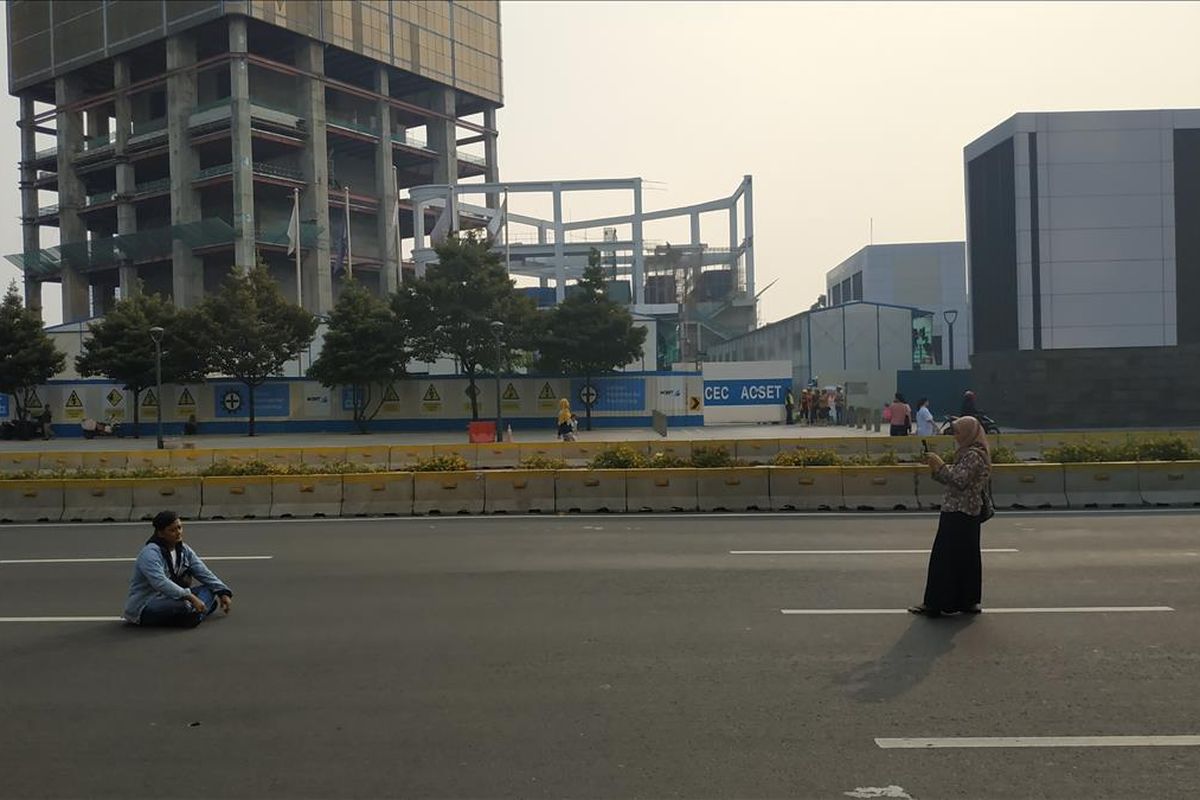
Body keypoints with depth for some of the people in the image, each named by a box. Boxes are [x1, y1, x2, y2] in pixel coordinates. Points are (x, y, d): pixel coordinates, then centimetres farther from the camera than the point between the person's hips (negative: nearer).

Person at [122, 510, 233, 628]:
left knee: (210, 590, -9)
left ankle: (195, 614, -32)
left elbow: (204, 573, 4)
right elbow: (161, 583, -34)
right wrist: (191, 597, -40)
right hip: (144, 607, -9)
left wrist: (223, 593, -8)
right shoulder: (150, 553, -20)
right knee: (183, 604, -38)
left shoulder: (183, 550, 5)